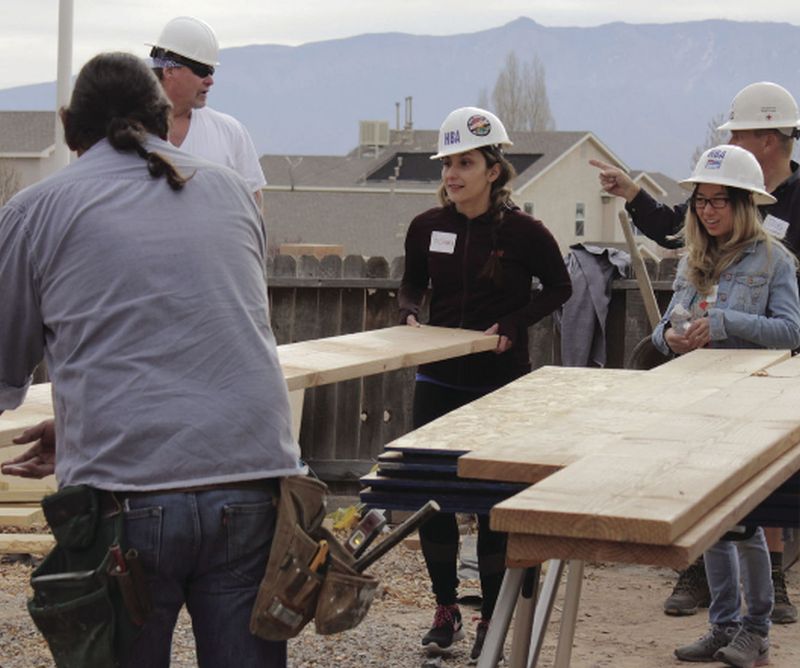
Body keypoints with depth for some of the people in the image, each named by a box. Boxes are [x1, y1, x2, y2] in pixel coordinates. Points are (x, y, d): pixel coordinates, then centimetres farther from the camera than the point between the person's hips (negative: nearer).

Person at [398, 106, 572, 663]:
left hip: (502, 381, -3)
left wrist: (514, 324, -12)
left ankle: (491, 620, 15)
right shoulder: (427, 227, 0)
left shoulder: (523, 231, -10)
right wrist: (410, 313, -5)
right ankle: (445, 611, 20)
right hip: (439, 379, 3)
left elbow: (559, 288, 2)